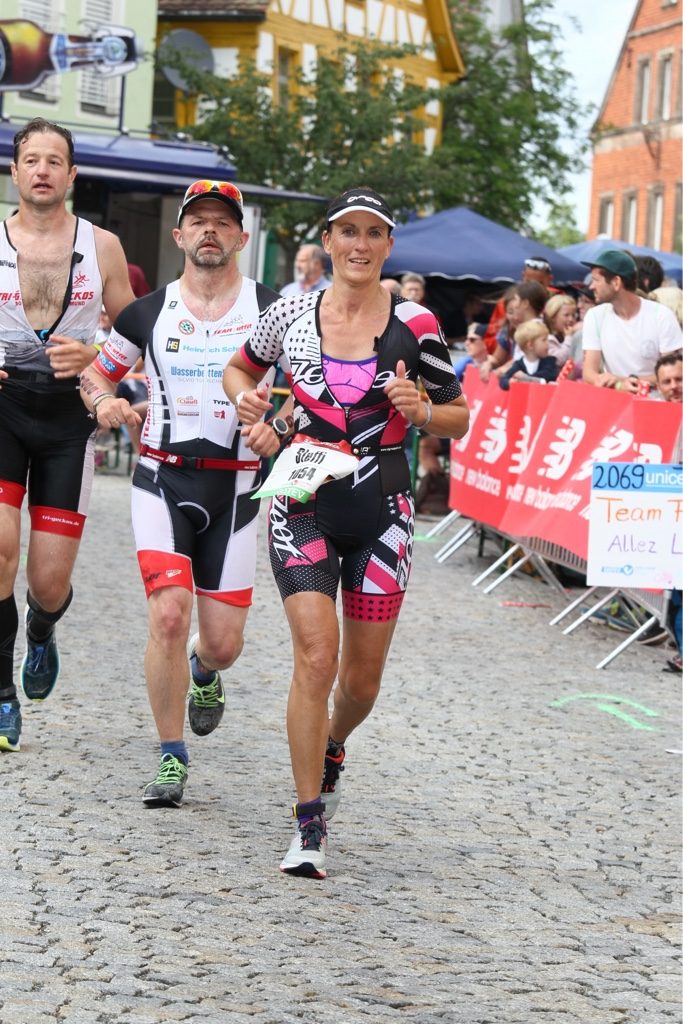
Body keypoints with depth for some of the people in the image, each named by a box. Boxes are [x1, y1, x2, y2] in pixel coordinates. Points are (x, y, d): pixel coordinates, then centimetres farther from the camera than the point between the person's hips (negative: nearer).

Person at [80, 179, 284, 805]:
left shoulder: (272, 311, 1)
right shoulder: (150, 312, 6)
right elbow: (96, 372, 18)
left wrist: (279, 426, -14)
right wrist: (105, 403, -4)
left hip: (234, 487, 0)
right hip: (163, 478, 0)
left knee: (223, 641, -1)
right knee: (170, 615, -16)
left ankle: (205, 671, 40)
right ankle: (172, 760, -1)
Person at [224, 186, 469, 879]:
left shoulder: (414, 325, -2)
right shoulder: (290, 314, 1)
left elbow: (458, 419, 7)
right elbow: (239, 368, 19)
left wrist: (419, 409, -14)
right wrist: (245, 397, -3)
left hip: (381, 510, 1)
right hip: (304, 505, -1)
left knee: (362, 676, 8)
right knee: (316, 654, -16)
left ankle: (330, 748, 44)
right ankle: (309, 828, -9)